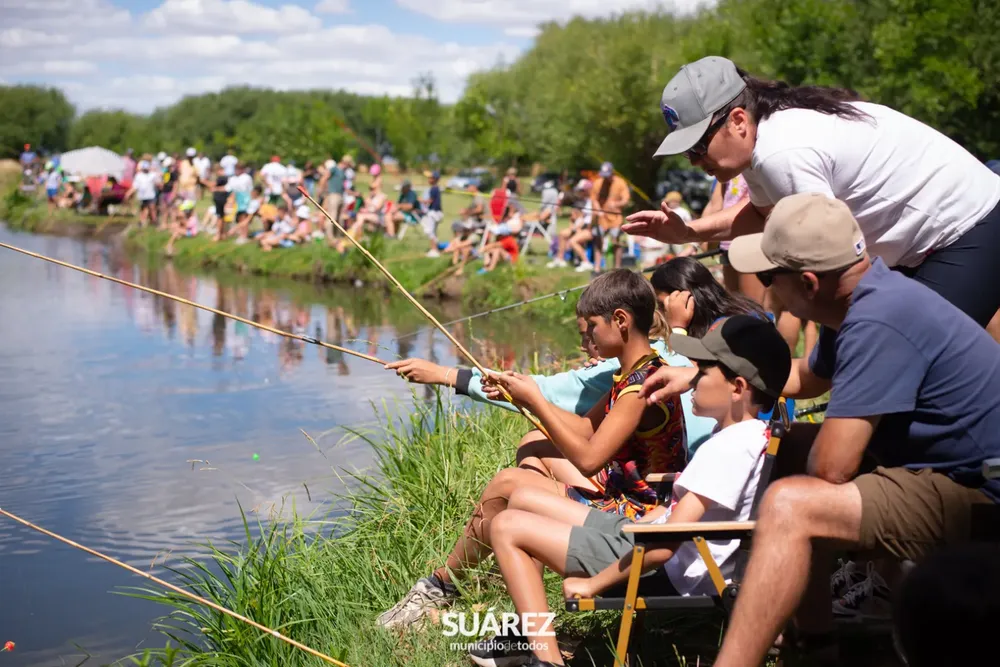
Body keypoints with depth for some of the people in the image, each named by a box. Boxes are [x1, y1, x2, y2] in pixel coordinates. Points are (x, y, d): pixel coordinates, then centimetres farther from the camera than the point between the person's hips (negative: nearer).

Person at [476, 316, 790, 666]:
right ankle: (529, 634, 17)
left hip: (663, 573, -11)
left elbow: (664, 546, -27)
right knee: (523, 499, 16)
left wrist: (593, 583, -18)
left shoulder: (729, 449, -24)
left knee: (507, 527, -10)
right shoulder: (745, 435, 6)